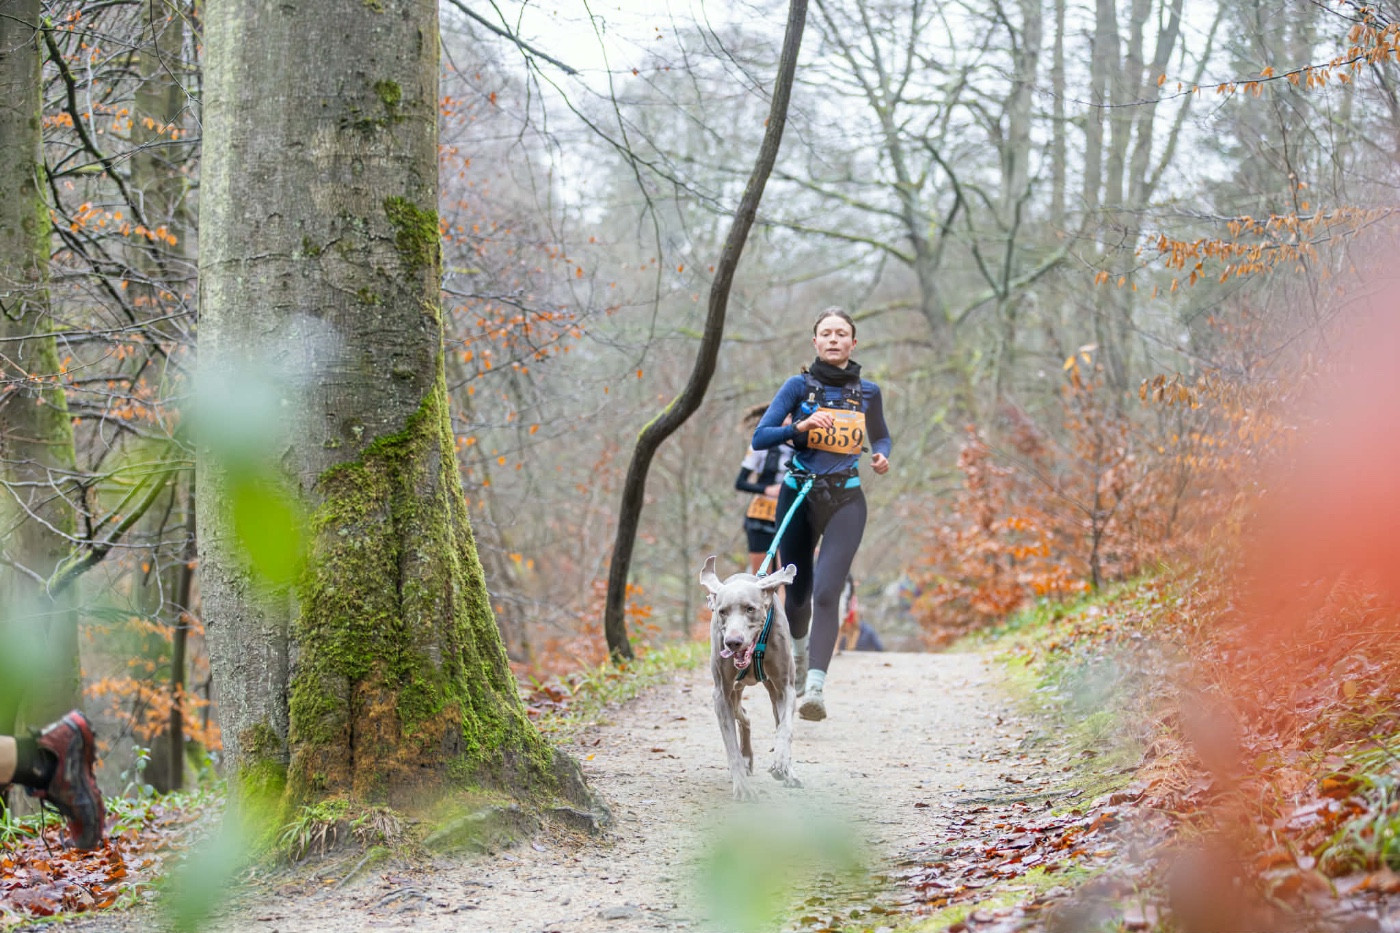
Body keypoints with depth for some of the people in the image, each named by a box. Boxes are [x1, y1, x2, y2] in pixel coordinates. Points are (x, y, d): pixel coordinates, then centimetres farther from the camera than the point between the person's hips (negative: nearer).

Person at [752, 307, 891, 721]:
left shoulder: (867, 391, 5)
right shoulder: (799, 385, 0)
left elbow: (881, 438, 22)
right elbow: (760, 438, -6)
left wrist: (881, 456, -1)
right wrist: (800, 427, -22)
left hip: (846, 502, -1)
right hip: (799, 497, 1)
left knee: (827, 593, -18)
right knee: (798, 592, 11)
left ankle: (815, 687, -27)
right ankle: (798, 650, 45)